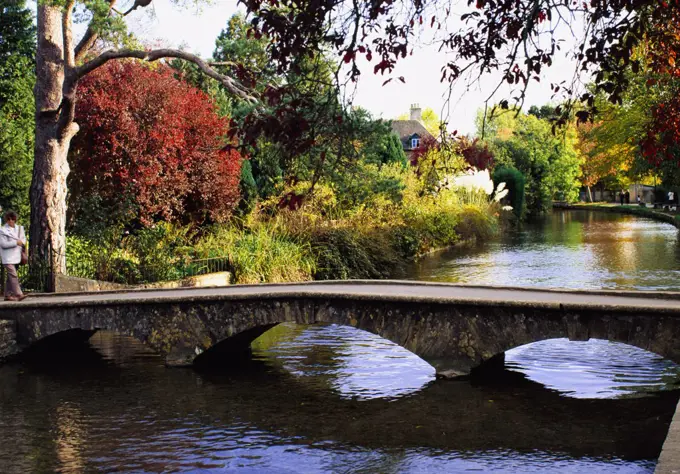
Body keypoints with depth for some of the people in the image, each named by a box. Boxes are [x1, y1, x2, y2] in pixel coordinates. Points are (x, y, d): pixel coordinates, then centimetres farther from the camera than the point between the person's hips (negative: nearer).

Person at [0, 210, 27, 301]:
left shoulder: (19, 228, 13)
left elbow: (23, 238, 23)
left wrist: (22, 242, 0)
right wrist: (16, 243, -18)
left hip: (15, 256, 6)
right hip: (7, 257, -6)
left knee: (10, 276, 12)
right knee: (13, 275, -15)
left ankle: (8, 295, 17)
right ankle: (19, 294, -21)